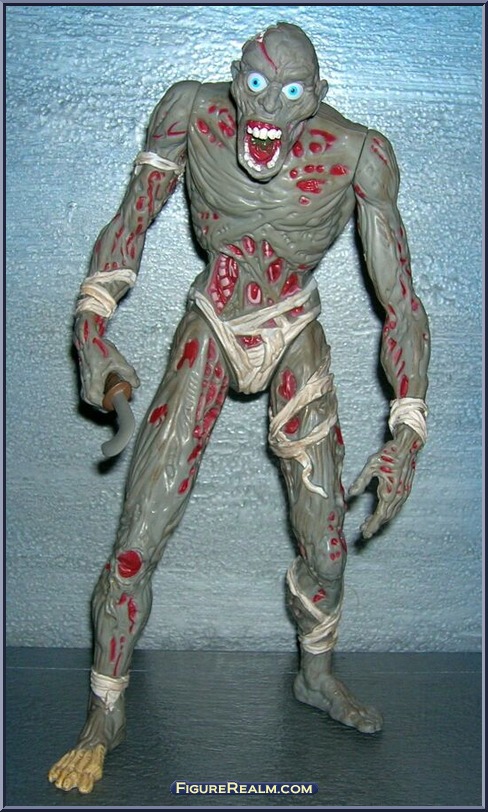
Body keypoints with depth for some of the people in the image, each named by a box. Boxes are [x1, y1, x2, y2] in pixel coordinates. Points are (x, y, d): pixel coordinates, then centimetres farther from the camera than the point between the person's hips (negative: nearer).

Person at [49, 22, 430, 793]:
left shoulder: (354, 154, -19)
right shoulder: (194, 114, -16)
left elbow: (400, 299, -15)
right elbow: (128, 223, -4)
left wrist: (409, 432, -20)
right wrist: (92, 324, -17)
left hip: (294, 341, 1)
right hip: (208, 335, 0)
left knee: (327, 545, 5)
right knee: (136, 546, -6)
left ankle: (316, 674, 37)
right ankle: (105, 717, 17)